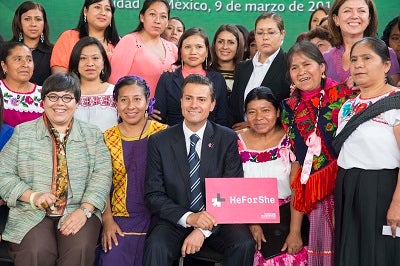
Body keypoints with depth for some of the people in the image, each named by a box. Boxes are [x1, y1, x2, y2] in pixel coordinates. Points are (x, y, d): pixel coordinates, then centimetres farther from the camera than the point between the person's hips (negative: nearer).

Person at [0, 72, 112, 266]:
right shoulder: (23, 133, 10)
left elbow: (102, 176, 1)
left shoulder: (93, 135, 11)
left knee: (80, 249, -29)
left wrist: (84, 210, -15)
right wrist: (33, 196, -11)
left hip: (78, 212, 1)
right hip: (32, 214, 0)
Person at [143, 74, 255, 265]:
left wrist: (204, 230, -15)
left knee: (244, 244, -26)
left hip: (216, 220, 2)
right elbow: (153, 195, -2)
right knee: (156, 247, -31)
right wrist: (189, 217, -18)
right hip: (175, 220, -1)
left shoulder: (228, 139, 2)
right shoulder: (159, 141, 2)